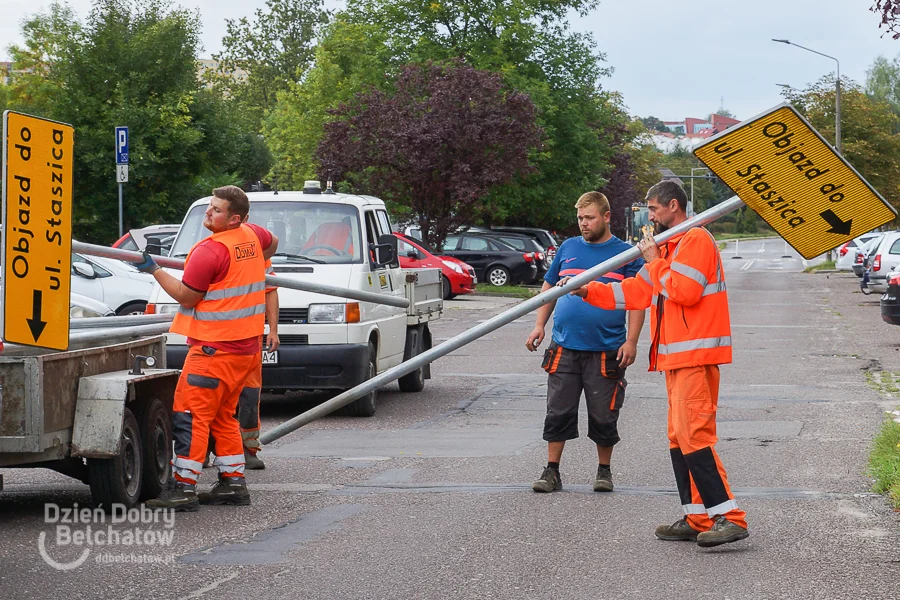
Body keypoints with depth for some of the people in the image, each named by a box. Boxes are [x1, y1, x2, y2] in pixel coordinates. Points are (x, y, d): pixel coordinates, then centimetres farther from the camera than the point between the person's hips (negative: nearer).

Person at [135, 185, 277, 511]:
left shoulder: (209, 250, -17)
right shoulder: (252, 235, 9)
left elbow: (187, 297, -11)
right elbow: (272, 244, 33)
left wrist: (155, 270, -4)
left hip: (214, 349, -9)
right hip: (246, 347, 9)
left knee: (190, 415, -7)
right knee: (223, 416, 18)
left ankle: (183, 487, -10)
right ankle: (233, 483, 18)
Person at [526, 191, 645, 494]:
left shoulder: (626, 253, 2)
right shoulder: (568, 248, 10)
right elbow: (549, 288, 18)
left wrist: (631, 341, -9)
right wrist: (539, 326, 7)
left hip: (606, 351, -2)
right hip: (564, 347, 3)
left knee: (603, 416, 4)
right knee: (558, 412, 2)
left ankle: (604, 471, 19)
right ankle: (552, 472, 10)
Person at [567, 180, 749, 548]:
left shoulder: (697, 240, -8)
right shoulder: (670, 247, 25)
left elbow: (685, 290, -21)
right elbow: (637, 292, 23)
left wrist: (656, 261, -10)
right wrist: (590, 292, 14)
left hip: (697, 356, -11)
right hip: (677, 358, 11)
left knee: (692, 435, -17)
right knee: (680, 437, 9)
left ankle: (728, 517, -21)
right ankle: (697, 519, 11)